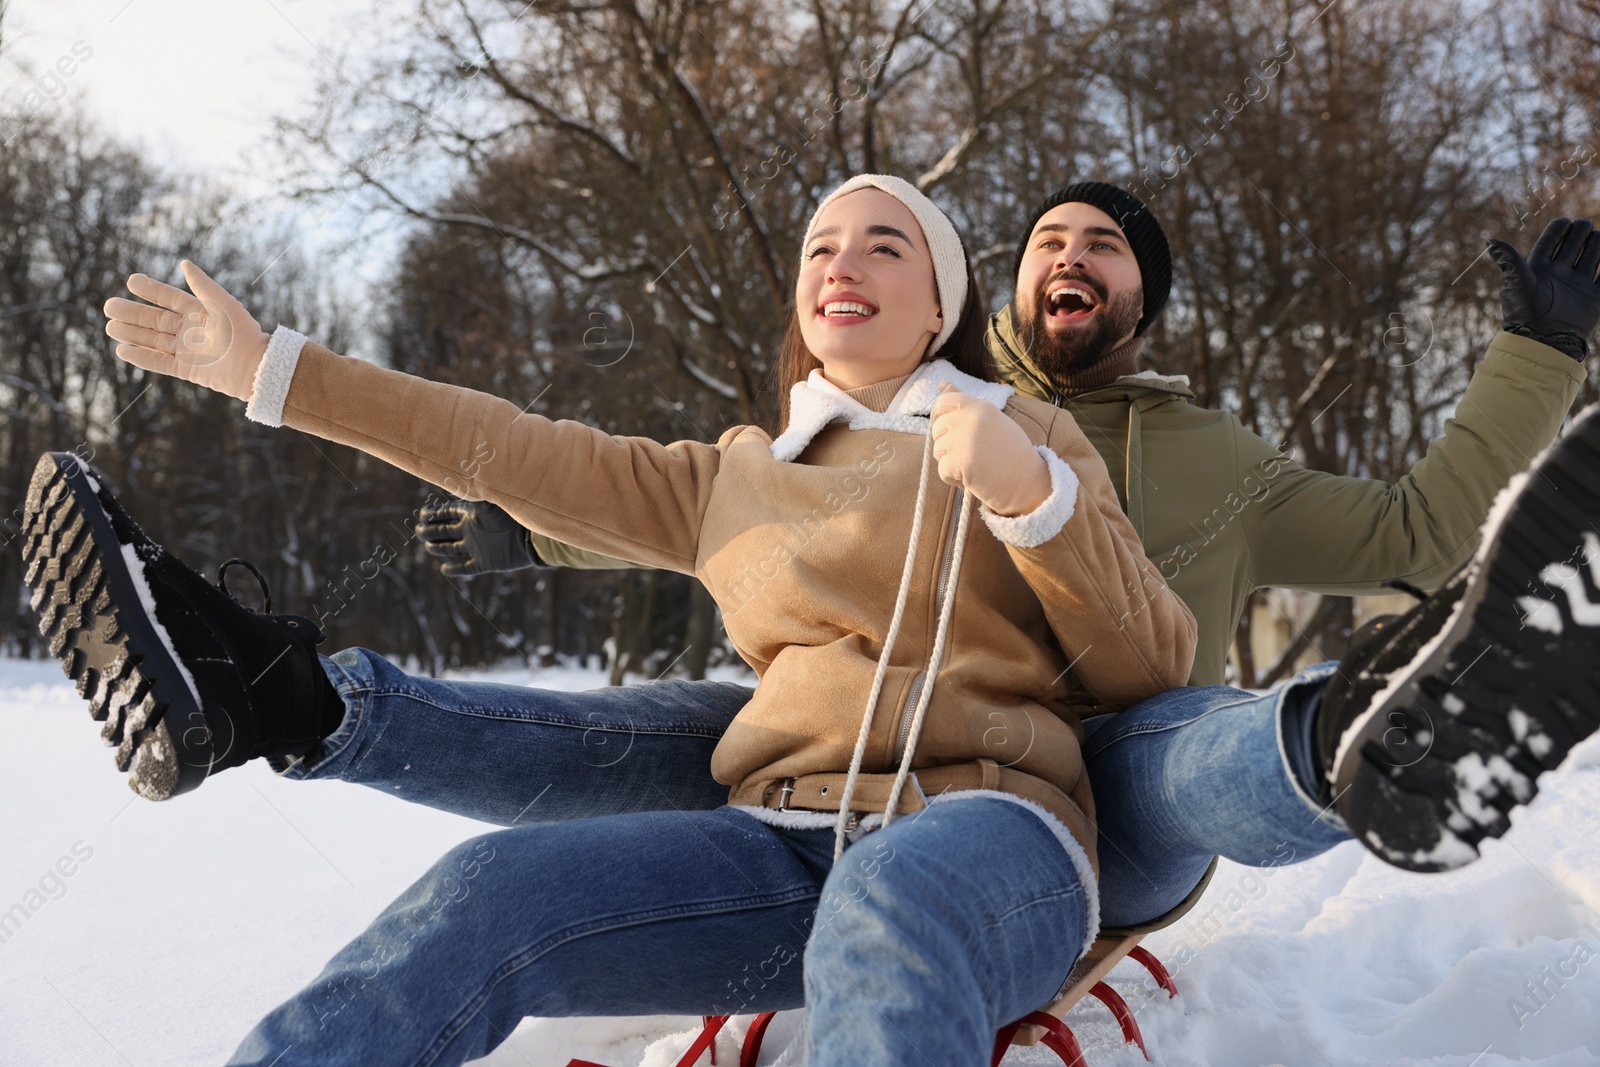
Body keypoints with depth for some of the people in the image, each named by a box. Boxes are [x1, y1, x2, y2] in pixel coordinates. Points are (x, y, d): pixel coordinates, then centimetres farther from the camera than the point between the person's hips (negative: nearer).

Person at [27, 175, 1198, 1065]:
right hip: (782, 838, 3)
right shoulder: (738, 479, 22)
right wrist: (272, 369, 23)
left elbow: (1152, 668, 4)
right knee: (487, 892, -23)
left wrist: (1033, 495, -14)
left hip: (981, 825, -3)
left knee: (880, 917, -40)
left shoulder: (1030, 436, 12)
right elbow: (531, 457, 22)